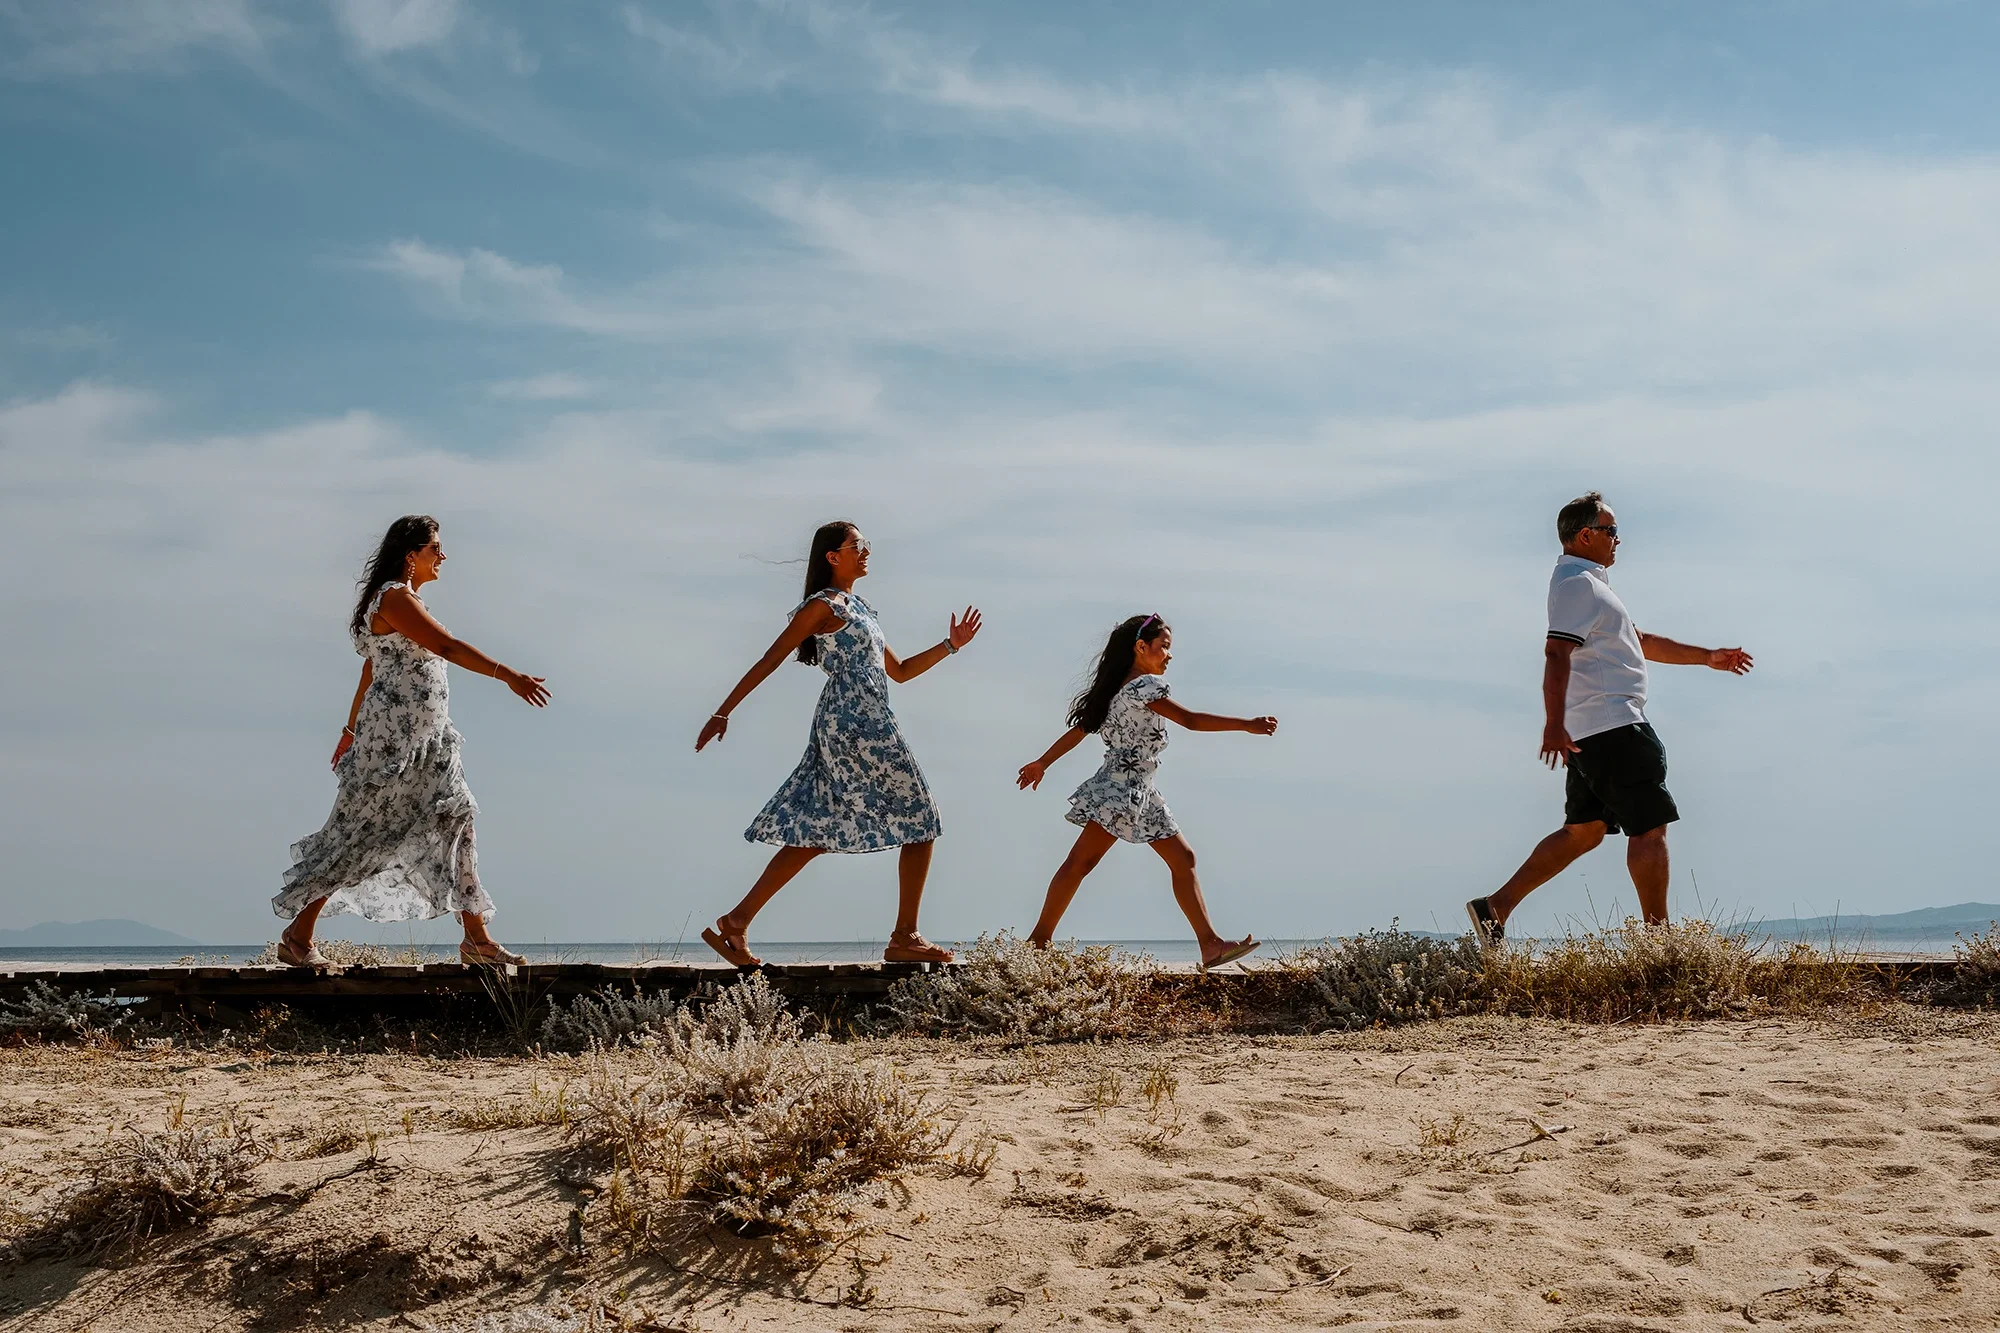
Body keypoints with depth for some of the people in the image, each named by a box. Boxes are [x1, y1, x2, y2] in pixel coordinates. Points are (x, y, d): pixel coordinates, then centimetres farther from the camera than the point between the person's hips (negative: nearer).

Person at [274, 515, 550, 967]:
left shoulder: (404, 599, 17)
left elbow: (370, 672, 21)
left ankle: (477, 938, 5)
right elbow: (447, 646, -26)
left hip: (425, 739, 10)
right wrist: (507, 675, -33)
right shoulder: (394, 598, -14)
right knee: (359, 832, -2)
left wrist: (351, 731, 25)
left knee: (455, 820, 3)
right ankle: (297, 936, 9)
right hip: (394, 738, -10)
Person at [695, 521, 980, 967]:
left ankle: (736, 922, 3)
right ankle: (904, 938, 0)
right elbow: (769, 661, -7)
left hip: (868, 725, 9)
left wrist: (950, 645, 19)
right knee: (920, 822, -3)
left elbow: (899, 671, 27)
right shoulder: (823, 605, -5)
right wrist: (723, 713, -9)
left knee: (814, 832, 5)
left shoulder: (856, 608, 22)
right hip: (852, 723, -9)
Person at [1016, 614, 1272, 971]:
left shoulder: (1118, 688, 17)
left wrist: (1042, 763, 26)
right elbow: (1190, 719, -19)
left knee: (1183, 858, 5)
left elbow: (1078, 729, 19)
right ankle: (1039, 939, -8)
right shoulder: (1144, 685, -11)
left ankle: (1210, 944, 3)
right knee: (1081, 861, -9)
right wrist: (1247, 724, -21)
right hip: (1121, 787, -11)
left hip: (1139, 794, 11)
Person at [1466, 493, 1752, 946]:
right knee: (1649, 827, -5)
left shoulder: (1590, 583, 25)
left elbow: (1641, 641, 33)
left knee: (1583, 831, 10)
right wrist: (1554, 725, -33)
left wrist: (1707, 657, 31)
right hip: (1611, 726, -11)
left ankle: (1495, 907, 7)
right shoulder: (1578, 583, -10)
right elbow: (1557, 654, -23)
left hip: (1592, 733, 11)